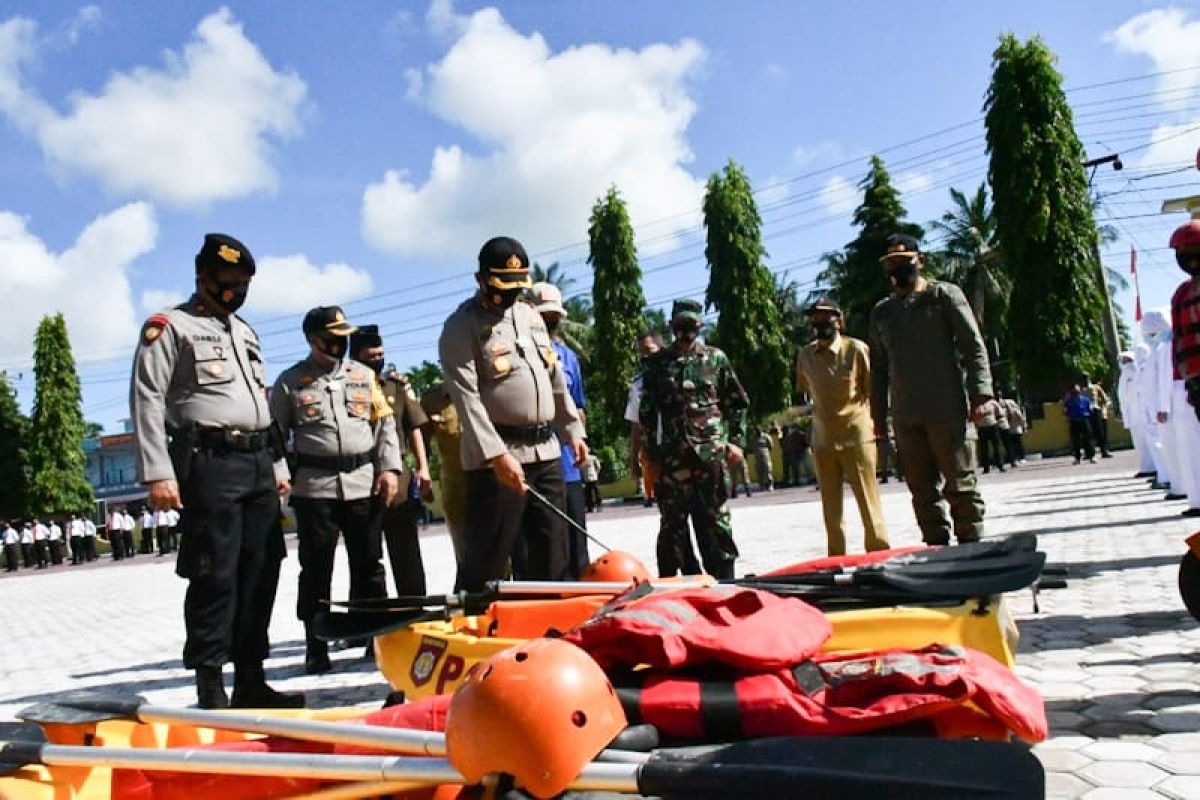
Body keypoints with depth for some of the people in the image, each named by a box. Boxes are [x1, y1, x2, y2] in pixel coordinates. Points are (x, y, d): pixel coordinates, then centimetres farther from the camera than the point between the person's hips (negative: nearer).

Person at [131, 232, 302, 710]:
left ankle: (251, 680, 15)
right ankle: (211, 689, 1)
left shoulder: (245, 331, 24)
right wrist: (157, 473, -17)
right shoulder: (170, 326, 1)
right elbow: (147, 400, -8)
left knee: (260, 573, 7)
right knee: (215, 577, -7)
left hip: (258, 463, 7)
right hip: (209, 464, -7)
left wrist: (277, 464, 20)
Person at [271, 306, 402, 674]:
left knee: (369, 565, 7)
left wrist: (390, 468, 2)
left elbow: (385, 423, 11)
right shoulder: (290, 381, 6)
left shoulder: (363, 375, 12)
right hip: (313, 486, -2)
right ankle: (316, 648, 11)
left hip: (364, 482, 2)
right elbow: (276, 433, 8)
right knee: (316, 569, 3)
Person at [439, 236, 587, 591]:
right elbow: (466, 396, -15)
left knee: (552, 553, 12)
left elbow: (555, 380, 23)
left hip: (546, 452, 7)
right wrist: (496, 454, -24)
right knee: (487, 558, -4)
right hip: (497, 458, -7)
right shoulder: (462, 326, -5)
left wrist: (573, 431, 17)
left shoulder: (532, 316, 17)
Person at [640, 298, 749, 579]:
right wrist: (651, 452, 3)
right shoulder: (657, 363, 9)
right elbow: (647, 412, 9)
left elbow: (738, 402, 13)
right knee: (672, 524, 4)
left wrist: (735, 439, 3)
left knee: (716, 521, 6)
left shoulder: (716, 358, 9)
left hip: (712, 453, 0)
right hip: (672, 457, 0)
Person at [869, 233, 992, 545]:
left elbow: (974, 345, -1)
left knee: (961, 485, -2)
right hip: (905, 418, 4)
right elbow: (879, 367, 20)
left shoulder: (944, 295, 5)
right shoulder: (881, 312, 18)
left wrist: (979, 392, -11)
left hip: (948, 412, -4)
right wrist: (878, 415, 15)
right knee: (923, 492, 5)